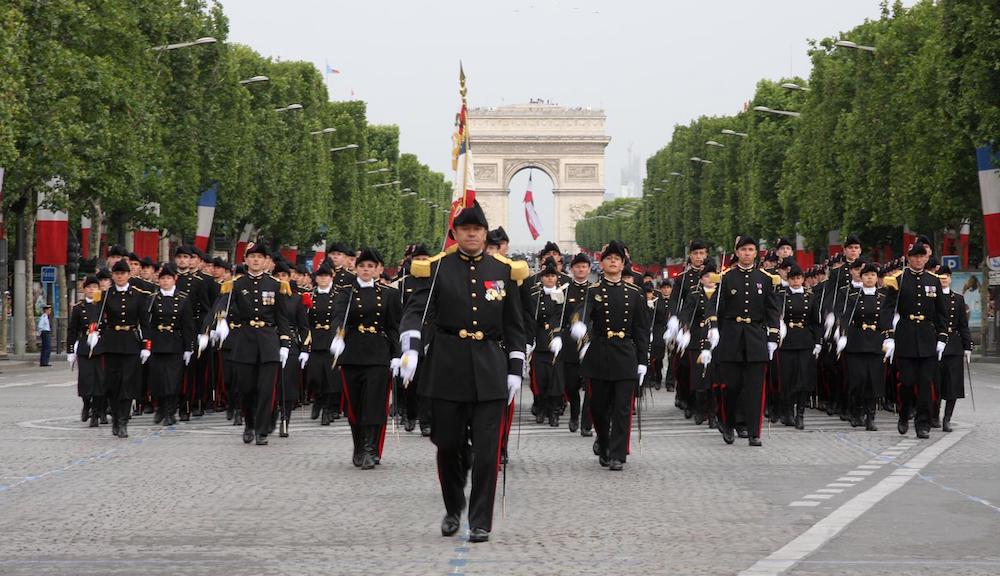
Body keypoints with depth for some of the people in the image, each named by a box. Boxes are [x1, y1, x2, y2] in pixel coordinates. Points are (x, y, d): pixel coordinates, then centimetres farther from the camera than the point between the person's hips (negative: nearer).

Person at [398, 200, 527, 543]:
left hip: (490, 371, 0)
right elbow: (416, 310, -9)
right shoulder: (437, 268, 1)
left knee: (486, 450, -3)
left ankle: (480, 522, 5)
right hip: (447, 367, 0)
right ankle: (453, 509, 31)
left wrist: (515, 370, 2)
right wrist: (410, 348, -26)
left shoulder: (504, 270, 5)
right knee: (448, 445, 8)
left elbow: (515, 326, 8)